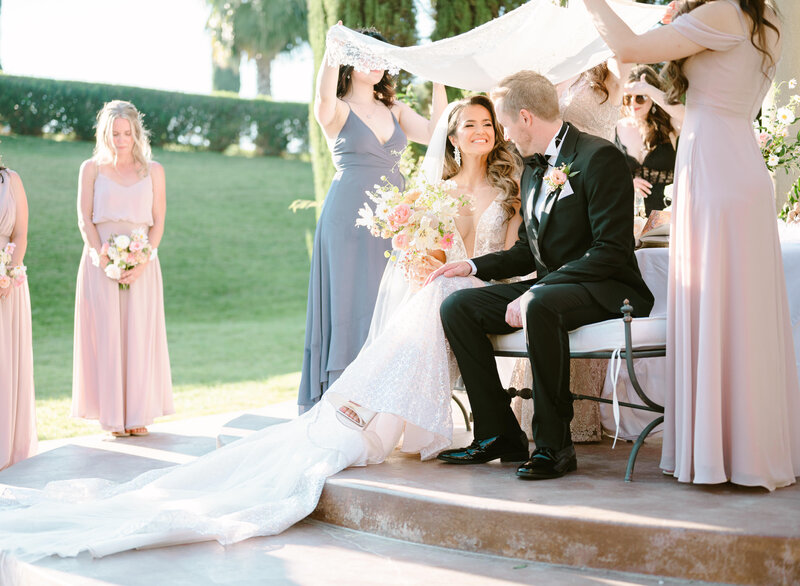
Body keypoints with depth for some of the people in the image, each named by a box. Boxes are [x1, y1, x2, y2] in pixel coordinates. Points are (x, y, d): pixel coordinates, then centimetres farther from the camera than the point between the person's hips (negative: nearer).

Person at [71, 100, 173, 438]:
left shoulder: (153, 171, 10)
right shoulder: (92, 168, 9)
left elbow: (158, 223, 4)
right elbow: (85, 220, 2)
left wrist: (141, 263, -11)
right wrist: (103, 258, -14)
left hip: (142, 264, 1)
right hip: (100, 263, 0)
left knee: (140, 335, -1)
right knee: (105, 335, -2)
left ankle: (138, 415, 5)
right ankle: (113, 416, 2)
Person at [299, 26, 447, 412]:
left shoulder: (394, 112, 17)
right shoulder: (338, 111, 2)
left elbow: (434, 133, 2)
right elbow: (324, 95, -22)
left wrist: (437, 79, -2)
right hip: (349, 217, -5)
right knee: (351, 304, -7)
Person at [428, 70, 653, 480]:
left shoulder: (598, 157, -14)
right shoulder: (532, 170, 15)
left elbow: (611, 250, -22)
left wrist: (535, 294, -25)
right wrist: (472, 266, 6)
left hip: (606, 290, -9)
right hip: (549, 286, 9)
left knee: (542, 306, -39)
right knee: (457, 306, -5)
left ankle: (553, 444, -25)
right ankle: (498, 434, -3)